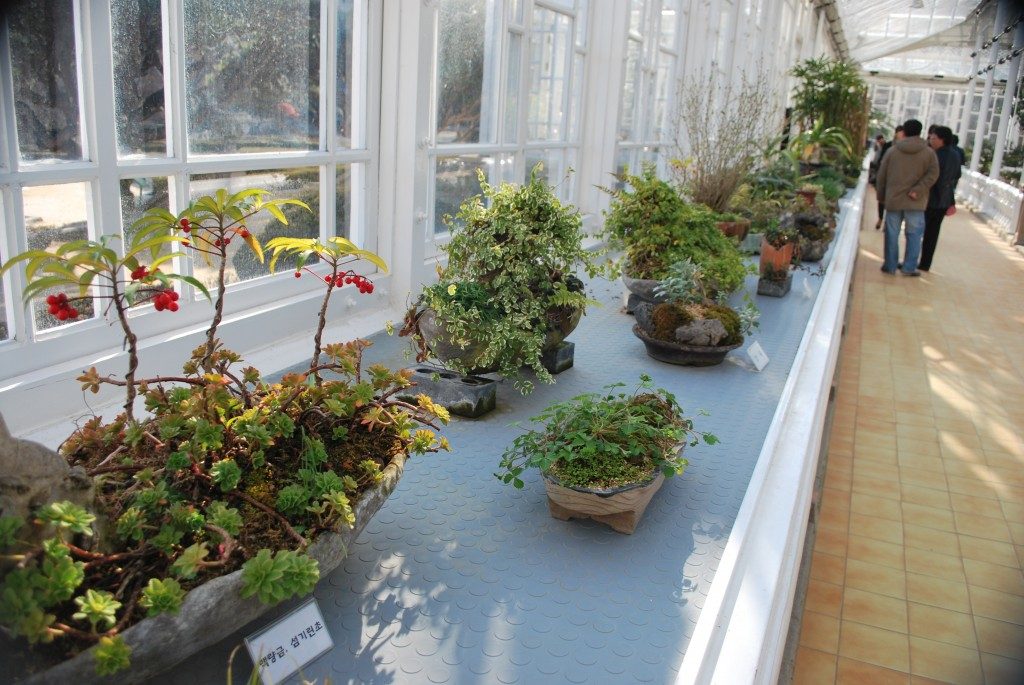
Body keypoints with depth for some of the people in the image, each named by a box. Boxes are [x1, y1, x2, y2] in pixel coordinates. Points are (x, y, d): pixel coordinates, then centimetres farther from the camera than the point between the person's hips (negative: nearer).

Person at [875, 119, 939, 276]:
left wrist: (881, 195, 15)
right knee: (914, 234, 7)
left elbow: (881, 176, 6)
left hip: (893, 199, 1)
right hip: (916, 202, -1)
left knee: (892, 234, 9)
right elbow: (933, 174, -12)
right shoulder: (929, 152, 1)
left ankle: (890, 266, 14)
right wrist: (918, 190, -15)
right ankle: (909, 267, 7)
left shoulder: (892, 151, 3)